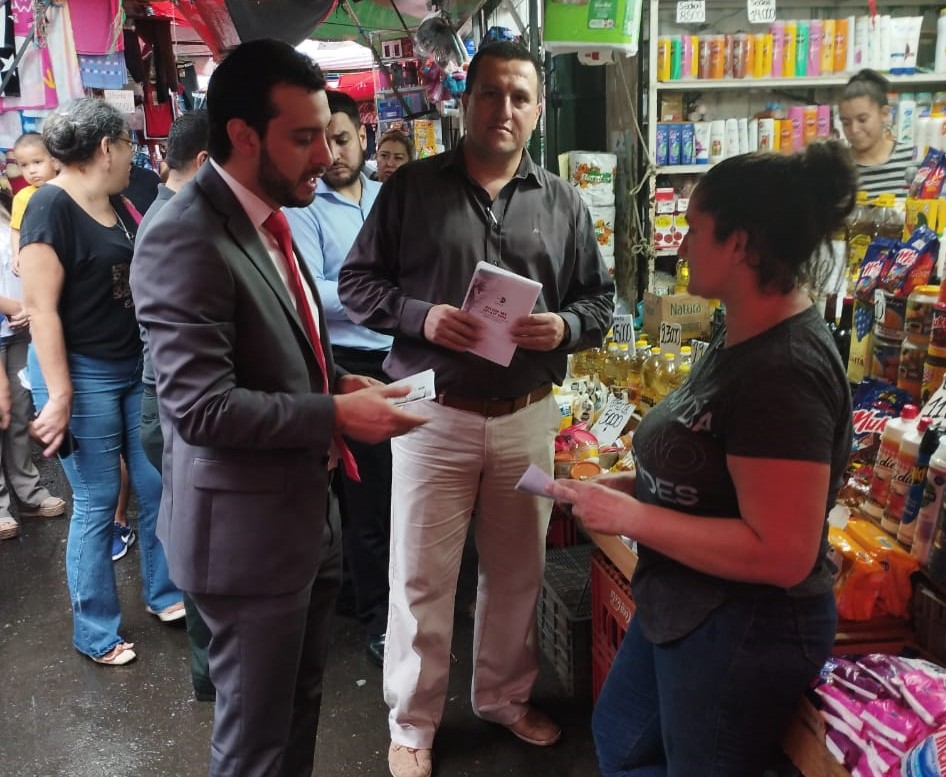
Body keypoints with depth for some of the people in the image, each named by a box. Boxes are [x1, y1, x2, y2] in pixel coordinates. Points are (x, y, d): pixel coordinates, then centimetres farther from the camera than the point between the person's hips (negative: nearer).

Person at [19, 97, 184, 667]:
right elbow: (41, 309, -19)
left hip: (136, 367, 8)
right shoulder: (51, 206, -15)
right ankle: (96, 632, 21)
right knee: (98, 503, 3)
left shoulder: (116, 204, 10)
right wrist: (58, 396, -21)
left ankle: (164, 593, 32)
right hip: (83, 373, -8)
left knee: (158, 485, 12)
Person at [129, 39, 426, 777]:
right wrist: (336, 415, -22)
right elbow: (201, 405, -26)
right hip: (247, 527, -9)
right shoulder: (185, 239, -22)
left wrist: (338, 381, 1)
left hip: (305, 508, 9)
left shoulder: (267, 216, 8)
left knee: (302, 702, 25)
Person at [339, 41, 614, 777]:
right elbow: (357, 283, -1)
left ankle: (506, 695, 41)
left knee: (519, 570, 17)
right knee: (421, 578, 7)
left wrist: (565, 326, -14)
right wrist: (420, 316, -18)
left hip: (528, 417, 3)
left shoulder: (563, 203, 6)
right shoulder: (411, 186, -1)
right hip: (434, 415, -2)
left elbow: (599, 299, 8)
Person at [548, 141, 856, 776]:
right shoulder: (744, 338, 4)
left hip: (745, 630, -9)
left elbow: (780, 553, -30)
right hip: (685, 607, 10)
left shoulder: (784, 372, -28)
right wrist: (635, 485, -1)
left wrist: (629, 516, -25)